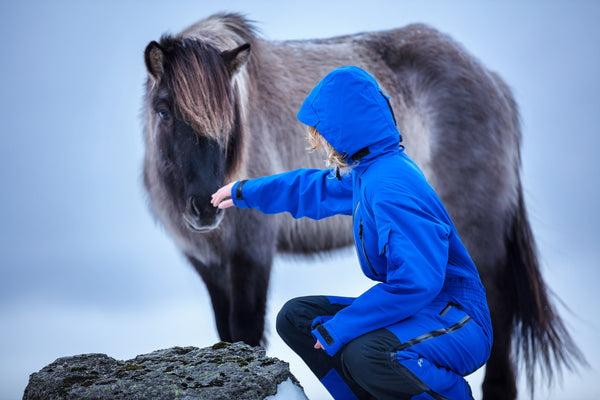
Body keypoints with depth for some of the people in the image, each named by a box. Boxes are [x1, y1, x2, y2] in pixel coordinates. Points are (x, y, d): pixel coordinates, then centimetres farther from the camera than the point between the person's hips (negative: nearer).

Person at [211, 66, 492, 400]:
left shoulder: (392, 187, -24)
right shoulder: (367, 172, 8)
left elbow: (415, 283, -31)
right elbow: (317, 189, 30)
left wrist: (339, 328, -23)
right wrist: (246, 192, 42)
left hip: (457, 321, -10)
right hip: (411, 309, 10)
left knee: (364, 355, -38)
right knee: (296, 318, 6)